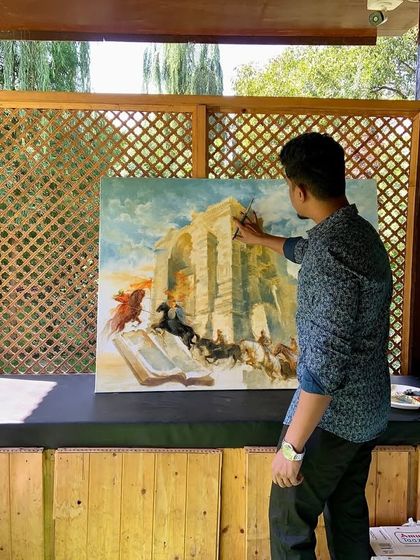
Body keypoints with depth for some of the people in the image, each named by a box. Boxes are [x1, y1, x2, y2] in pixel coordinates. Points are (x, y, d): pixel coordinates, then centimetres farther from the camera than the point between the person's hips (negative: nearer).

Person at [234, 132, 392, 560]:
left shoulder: (331, 252, -28)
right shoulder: (360, 231, 3)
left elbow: (325, 363, -30)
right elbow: (305, 250, 27)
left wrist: (292, 446, -23)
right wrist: (261, 239, 41)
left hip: (332, 413, -9)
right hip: (369, 408, 9)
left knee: (289, 522, 7)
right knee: (347, 509, 23)